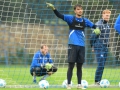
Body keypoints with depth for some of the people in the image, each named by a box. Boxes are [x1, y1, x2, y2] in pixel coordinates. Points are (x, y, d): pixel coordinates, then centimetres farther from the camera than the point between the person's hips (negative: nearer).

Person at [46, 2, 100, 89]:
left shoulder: (85, 20, 8)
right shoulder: (71, 18, -1)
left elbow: (93, 25, 1)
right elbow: (60, 15, -10)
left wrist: (96, 29, -23)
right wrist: (53, 8, -27)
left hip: (81, 46, 3)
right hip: (73, 45, -3)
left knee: (79, 66, 7)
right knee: (71, 65, -4)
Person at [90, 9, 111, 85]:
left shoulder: (107, 24, 13)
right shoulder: (99, 24, -13)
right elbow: (93, 36, -13)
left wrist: (107, 45, 16)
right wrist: (93, 47, -9)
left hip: (105, 48, 8)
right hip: (99, 48, -8)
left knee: (102, 65, 7)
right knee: (100, 64, -13)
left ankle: (99, 80, 12)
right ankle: (97, 81, -9)